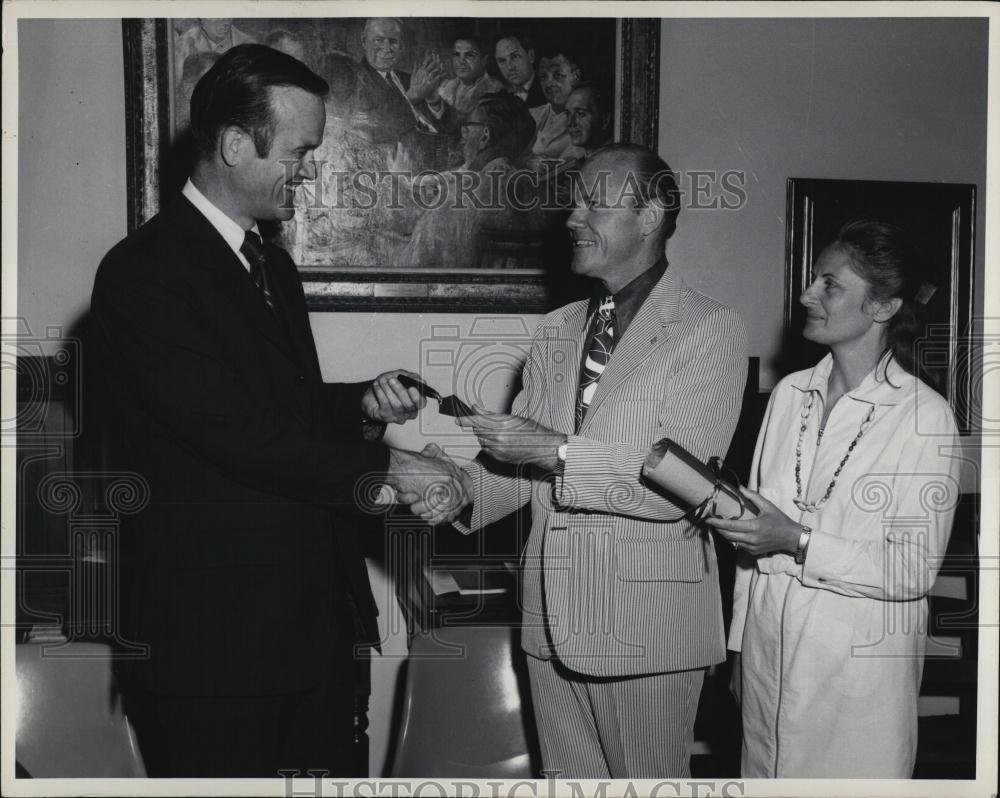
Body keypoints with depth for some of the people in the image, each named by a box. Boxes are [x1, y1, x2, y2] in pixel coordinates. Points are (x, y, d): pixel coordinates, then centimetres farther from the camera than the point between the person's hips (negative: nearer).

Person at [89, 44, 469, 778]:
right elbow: (238, 432, -19)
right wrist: (384, 468, -13)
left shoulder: (271, 263, 16)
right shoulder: (142, 273, -14)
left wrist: (361, 407, 0)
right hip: (214, 637, -8)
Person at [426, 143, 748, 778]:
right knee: (568, 779, 16)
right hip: (552, 618, 6)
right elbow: (523, 465, 15)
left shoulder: (711, 329, -7)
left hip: (649, 626, -6)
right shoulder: (556, 332, 14)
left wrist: (555, 451, -21)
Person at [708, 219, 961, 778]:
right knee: (764, 775, 14)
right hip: (766, 642, 5)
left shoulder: (926, 417, -11)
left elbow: (916, 569, -14)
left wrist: (797, 540, -23)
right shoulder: (791, 393, 6)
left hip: (859, 661, -5)